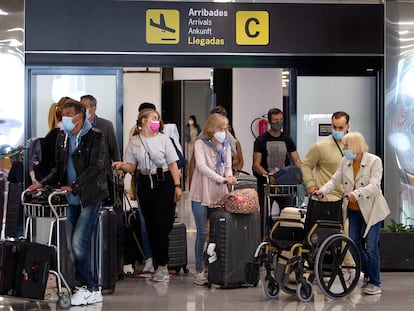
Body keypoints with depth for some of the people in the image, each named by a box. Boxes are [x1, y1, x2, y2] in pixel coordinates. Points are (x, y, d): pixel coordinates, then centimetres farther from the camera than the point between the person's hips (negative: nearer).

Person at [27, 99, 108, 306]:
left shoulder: (95, 137, -8)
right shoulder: (62, 138, 12)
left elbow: (95, 167, -16)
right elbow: (59, 168, 17)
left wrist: (73, 186, -24)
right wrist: (42, 184, 3)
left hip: (90, 197, -7)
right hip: (72, 199, 7)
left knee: (79, 242, -13)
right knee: (72, 246, 6)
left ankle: (91, 290, -2)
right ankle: (89, 288, 16)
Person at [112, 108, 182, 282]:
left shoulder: (163, 139, 3)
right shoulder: (134, 142, 6)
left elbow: (172, 164, 3)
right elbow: (131, 167, 7)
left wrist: (177, 186, -4)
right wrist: (122, 165, -14)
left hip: (165, 182, -2)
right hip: (145, 184, 2)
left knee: (162, 224, -8)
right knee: (150, 224, 4)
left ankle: (162, 266, -4)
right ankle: (158, 264, 12)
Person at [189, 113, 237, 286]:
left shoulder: (226, 146, 15)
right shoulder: (200, 144, -1)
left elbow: (228, 165, 9)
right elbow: (202, 166, -14)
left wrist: (229, 176, -15)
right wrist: (222, 179, -22)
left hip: (219, 195, 4)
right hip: (201, 195, -4)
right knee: (202, 233, -5)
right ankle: (199, 271, 2)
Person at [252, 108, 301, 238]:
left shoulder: (287, 140, 10)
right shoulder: (261, 140, -1)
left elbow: (296, 160, 4)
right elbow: (256, 164, -7)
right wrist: (267, 174, -26)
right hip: (265, 184, -3)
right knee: (264, 216, 1)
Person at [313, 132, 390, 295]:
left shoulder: (374, 161, -14)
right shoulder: (345, 161, 2)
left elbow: (374, 185, -24)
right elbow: (335, 180, -2)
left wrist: (358, 193, -40)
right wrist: (322, 191, -19)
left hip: (372, 209, -5)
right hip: (354, 209, 6)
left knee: (371, 247, -6)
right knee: (354, 243, 8)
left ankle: (374, 283, 7)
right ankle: (368, 274, 29)